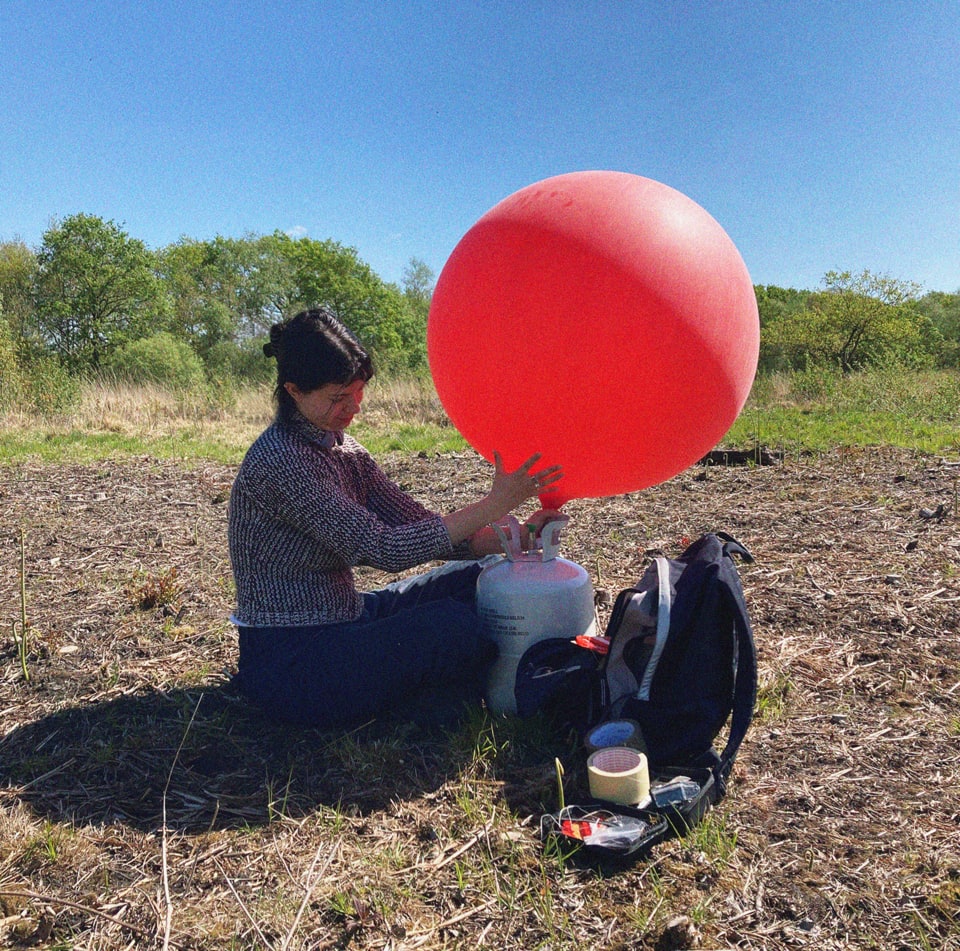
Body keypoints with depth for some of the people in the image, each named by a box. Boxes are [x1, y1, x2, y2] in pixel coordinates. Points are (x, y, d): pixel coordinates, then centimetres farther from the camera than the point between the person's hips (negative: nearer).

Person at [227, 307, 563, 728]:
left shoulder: (343, 450, 5)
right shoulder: (279, 460, -22)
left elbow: (422, 527, 0)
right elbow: (384, 548, -26)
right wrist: (496, 504, -25)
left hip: (340, 622, 9)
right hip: (288, 665, -9)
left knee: (475, 579, 5)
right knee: (458, 625, -24)